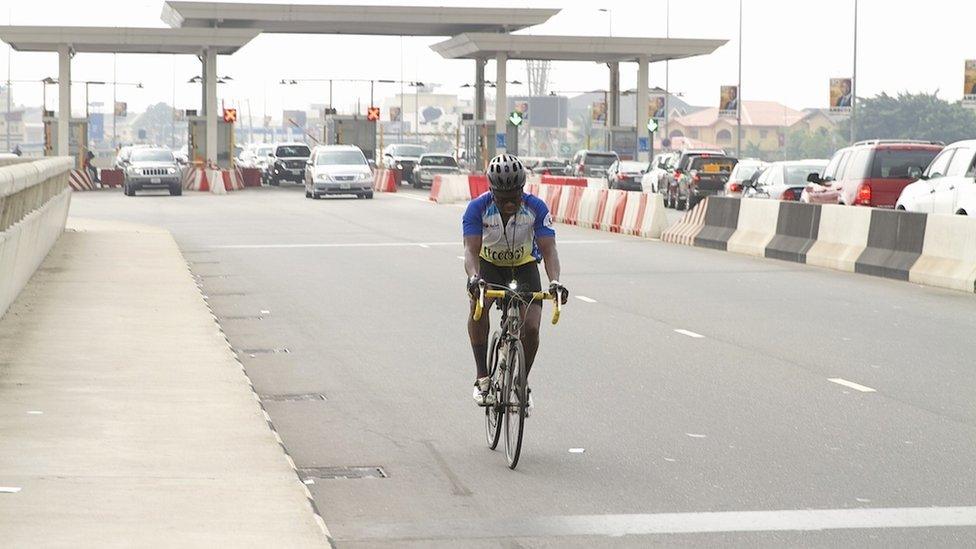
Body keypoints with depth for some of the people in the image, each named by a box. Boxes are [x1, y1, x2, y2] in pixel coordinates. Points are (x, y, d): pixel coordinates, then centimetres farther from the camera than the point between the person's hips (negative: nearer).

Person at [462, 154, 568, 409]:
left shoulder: (536, 208, -25)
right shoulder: (478, 208, -26)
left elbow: (548, 249, -30)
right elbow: (471, 249, -34)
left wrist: (555, 281, -49)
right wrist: (474, 278, -55)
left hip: (524, 266, 1)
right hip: (489, 265, -1)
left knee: (531, 327, -17)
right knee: (478, 307, -32)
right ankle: (483, 378, -24)